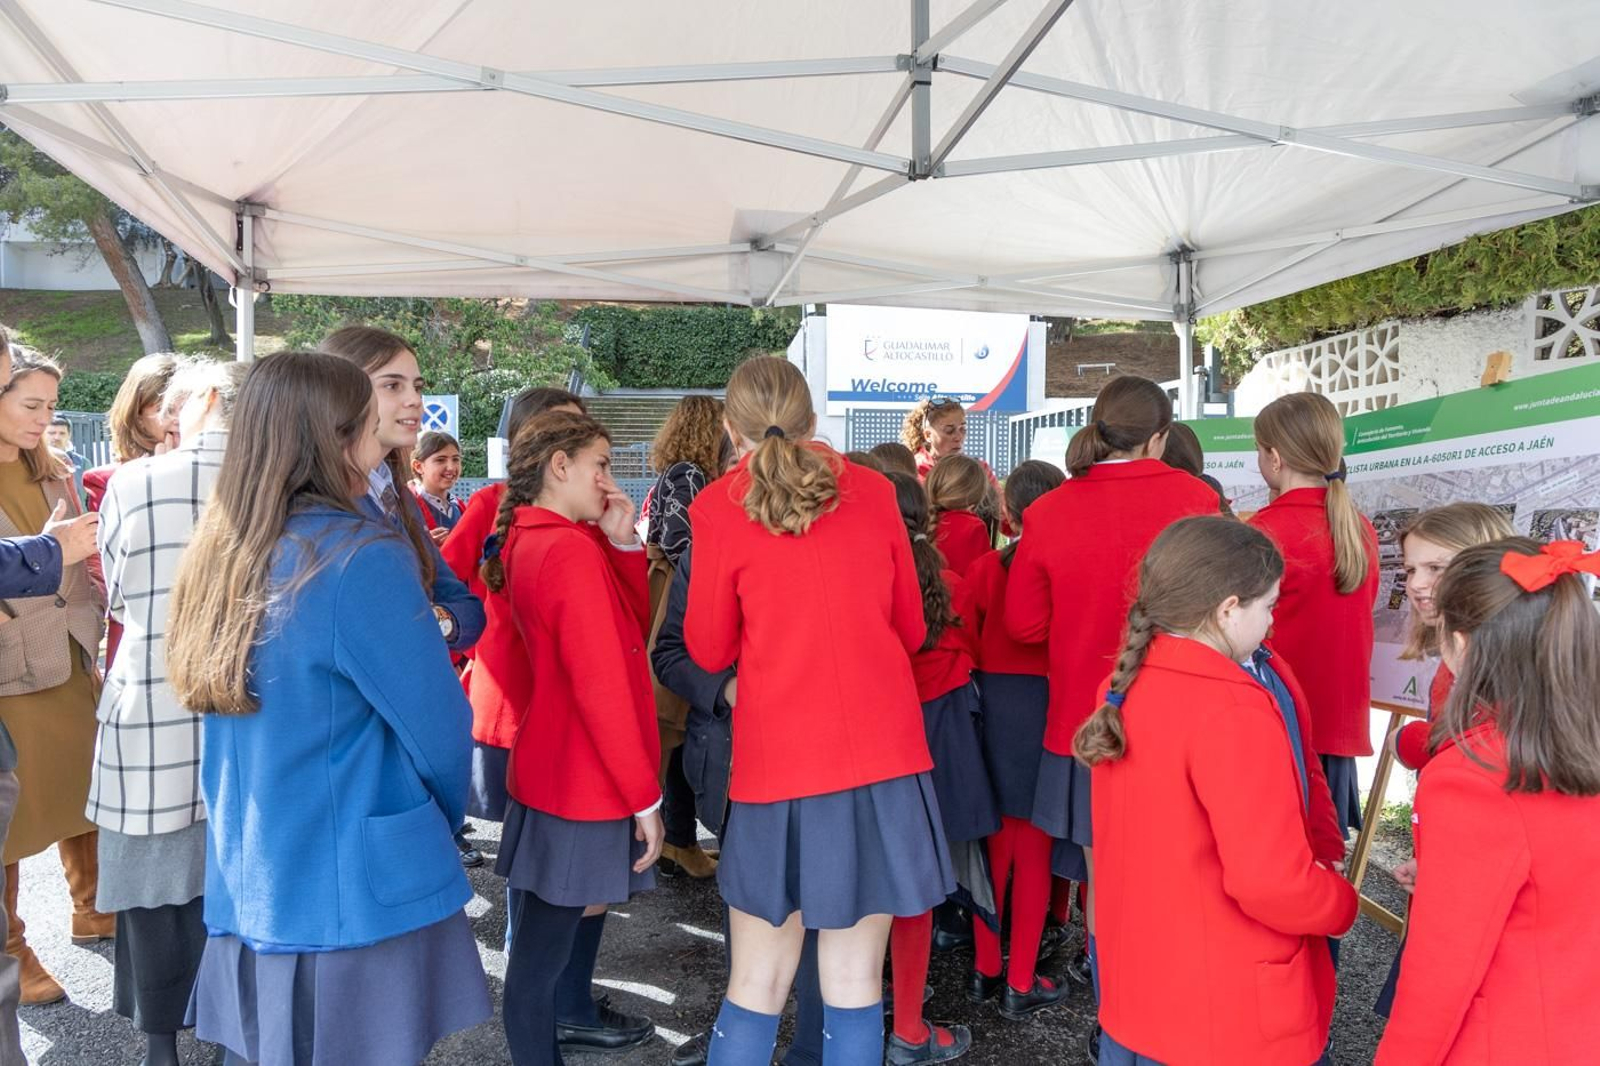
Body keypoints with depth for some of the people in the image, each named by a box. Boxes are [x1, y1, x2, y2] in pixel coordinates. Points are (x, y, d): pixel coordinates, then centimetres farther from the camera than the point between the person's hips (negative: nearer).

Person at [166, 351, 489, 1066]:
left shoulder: (222, 550, 2)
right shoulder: (359, 556, -20)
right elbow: (437, 727, -14)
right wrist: (443, 821, 4)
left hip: (245, 889, 7)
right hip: (356, 899, -7)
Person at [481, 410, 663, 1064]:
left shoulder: (526, 542, 8)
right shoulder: (571, 550, -22)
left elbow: (629, 628, 10)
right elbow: (601, 686, -24)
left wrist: (622, 542, -2)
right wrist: (645, 796, -17)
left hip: (549, 763, 10)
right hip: (582, 784, -10)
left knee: (578, 904, 27)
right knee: (544, 942, 3)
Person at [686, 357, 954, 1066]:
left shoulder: (720, 508, -3)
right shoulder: (872, 491, 4)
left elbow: (709, 650, 5)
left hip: (777, 765, -2)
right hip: (883, 756, 2)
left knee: (757, 987, 10)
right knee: (854, 985, 10)